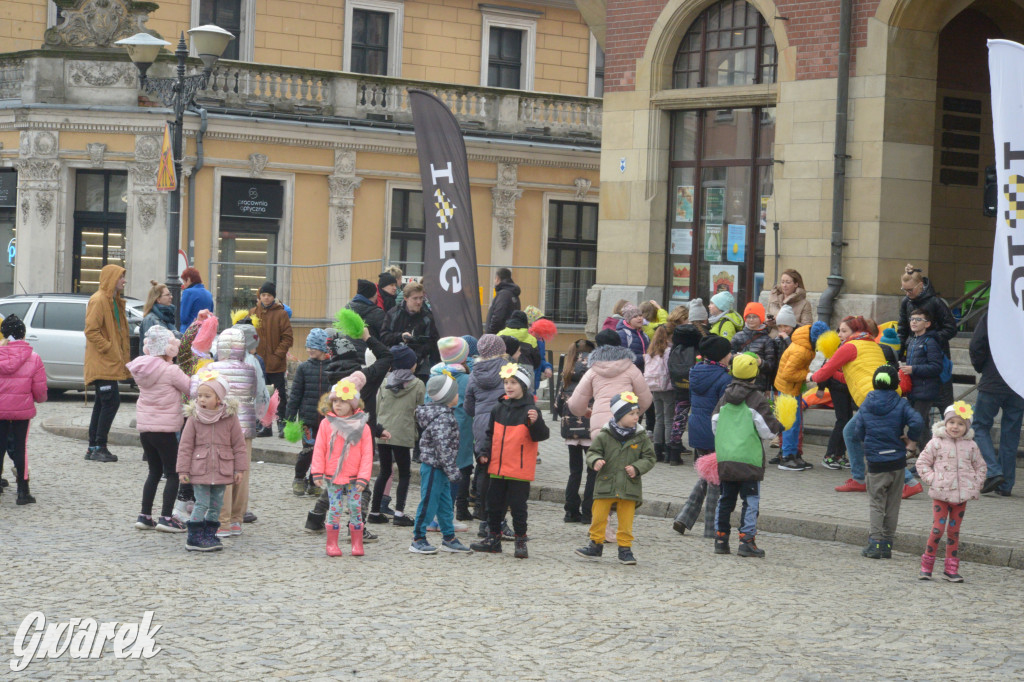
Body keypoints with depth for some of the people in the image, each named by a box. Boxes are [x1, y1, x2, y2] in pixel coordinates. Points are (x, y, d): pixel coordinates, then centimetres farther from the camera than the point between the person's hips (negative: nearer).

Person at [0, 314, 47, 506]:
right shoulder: (33, 358, -7)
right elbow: (40, 389, -5)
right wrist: (41, 399, 17)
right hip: (22, 410, 0)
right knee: (20, 447, 5)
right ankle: (23, 491, 5)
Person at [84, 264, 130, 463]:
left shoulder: (114, 301, 19)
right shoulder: (98, 300, -13)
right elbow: (91, 330, -20)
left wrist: (122, 354, 16)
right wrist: (107, 348, -19)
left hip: (109, 363, 10)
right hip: (101, 363, -10)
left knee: (103, 404, 11)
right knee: (112, 401, -13)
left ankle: (94, 448, 14)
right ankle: (99, 447, -11)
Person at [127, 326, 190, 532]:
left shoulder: (143, 368, 4)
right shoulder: (171, 371, -15)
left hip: (144, 427, 7)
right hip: (165, 428, -7)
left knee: (154, 472, 17)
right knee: (173, 473, 2)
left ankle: (144, 515, 15)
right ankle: (165, 517, -4)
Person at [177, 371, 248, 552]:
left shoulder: (230, 417, -1)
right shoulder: (194, 418, -3)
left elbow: (239, 445, 4)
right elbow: (185, 445, 0)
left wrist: (239, 469, 2)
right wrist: (183, 469, -4)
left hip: (222, 469, 2)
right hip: (199, 469, -2)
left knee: (216, 504, 8)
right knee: (202, 503, -6)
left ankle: (210, 535, 18)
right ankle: (195, 537, 0)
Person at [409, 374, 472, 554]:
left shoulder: (445, 414, 12)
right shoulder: (442, 418, -20)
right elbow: (443, 446, -24)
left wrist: (453, 469, 21)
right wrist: (452, 471, -20)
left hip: (439, 470, 10)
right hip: (433, 467, -10)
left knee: (445, 504, 16)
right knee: (429, 504, -3)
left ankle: (449, 538, 24)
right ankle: (418, 540, 5)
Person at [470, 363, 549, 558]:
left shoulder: (529, 410, -9)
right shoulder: (499, 408, 8)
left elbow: (541, 436, -15)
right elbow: (490, 434, 17)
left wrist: (535, 422, -33)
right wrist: (485, 453, 6)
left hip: (519, 469, -6)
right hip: (497, 467, 6)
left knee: (518, 506, -1)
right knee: (494, 504, 13)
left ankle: (521, 542, 9)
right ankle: (493, 538, 25)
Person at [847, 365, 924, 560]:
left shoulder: (866, 405, 0)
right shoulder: (900, 404, -5)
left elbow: (858, 431, 0)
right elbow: (917, 422, -20)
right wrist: (911, 440, -3)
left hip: (875, 462, 0)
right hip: (897, 461, 0)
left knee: (876, 503, 7)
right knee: (892, 504, 10)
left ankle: (875, 542, -5)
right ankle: (887, 544, 11)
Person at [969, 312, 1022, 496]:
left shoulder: (990, 316, -7)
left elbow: (976, 346, -11)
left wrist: (981, 369, 6)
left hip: (992, 383, -3)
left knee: (980, 426, 9)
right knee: (1011, 433, 9)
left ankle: (994, 472, -10)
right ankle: (1005, 485, 11)